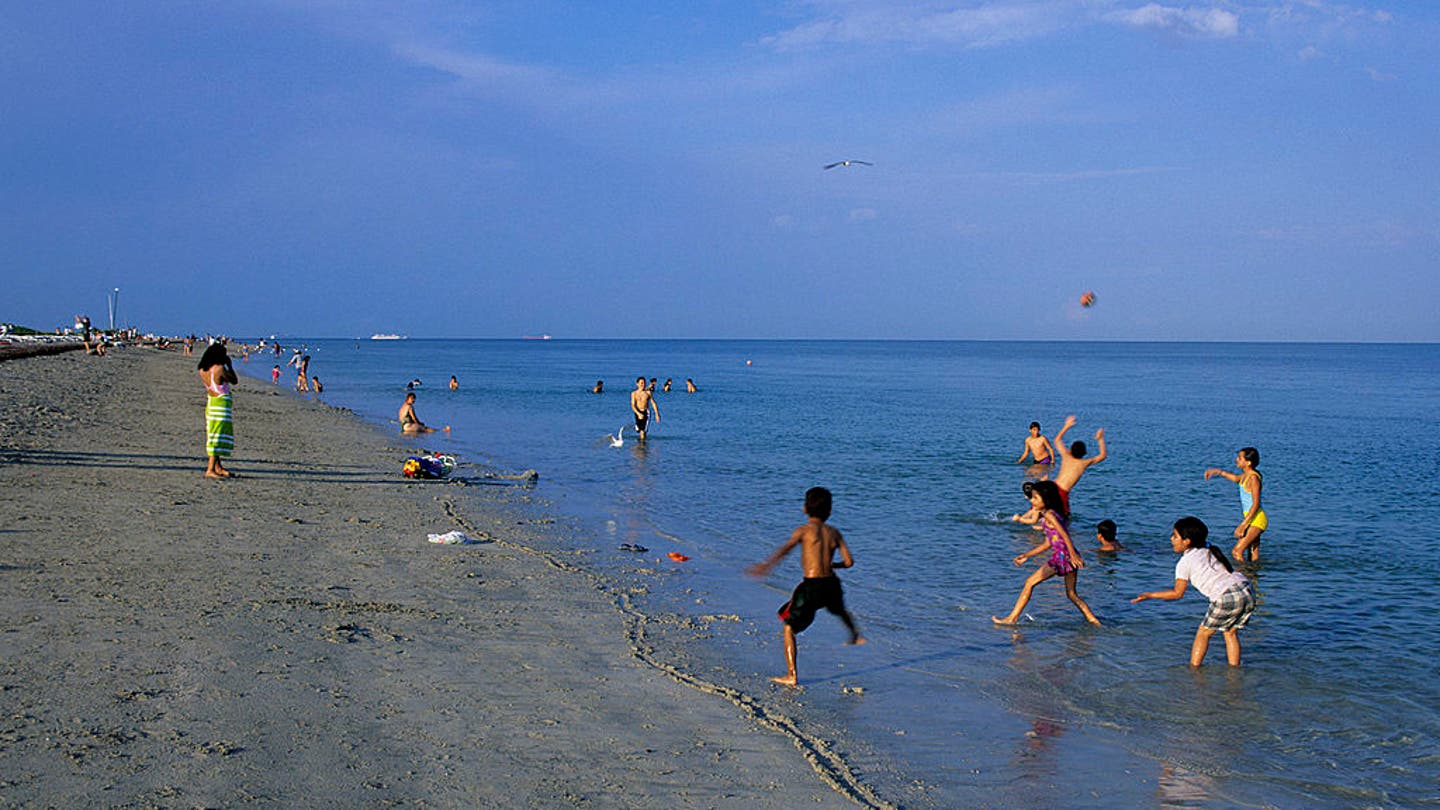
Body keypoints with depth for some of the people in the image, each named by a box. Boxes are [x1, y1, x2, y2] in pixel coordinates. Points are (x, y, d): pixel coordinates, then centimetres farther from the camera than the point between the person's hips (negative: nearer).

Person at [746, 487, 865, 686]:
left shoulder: (804, 530, -3)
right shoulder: (834, 533, 9)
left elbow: (786, 548, -21)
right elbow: (849, 562, 6)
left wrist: (767, 565, -33)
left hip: (811, 586, -5)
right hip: (831, 584, 5)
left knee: (789, 627, 7)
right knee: (840, 609, 39)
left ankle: (791, 675, -1)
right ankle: (855, 635, 67)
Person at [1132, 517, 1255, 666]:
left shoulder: (1185, 562, 3)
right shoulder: (1209, 550, 22)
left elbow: (1177, 593, 8)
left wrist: (1149, 595, 15)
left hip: (1227, 599, -6)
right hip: (1248, 592, 6)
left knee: (1203, 633, 10)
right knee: (1230, 632, 23)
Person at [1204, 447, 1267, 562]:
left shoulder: (1253, 478, -18)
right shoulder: (1246, 475, 9)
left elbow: (1256, 504, -23)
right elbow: (1235, 478, 35)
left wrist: (1243, 525, -26)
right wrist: (1217, 471, 24)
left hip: (1256, 519, -10)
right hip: (1251, 519, 10)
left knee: (1236, 552, -15)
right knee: (1253, 557, 12)